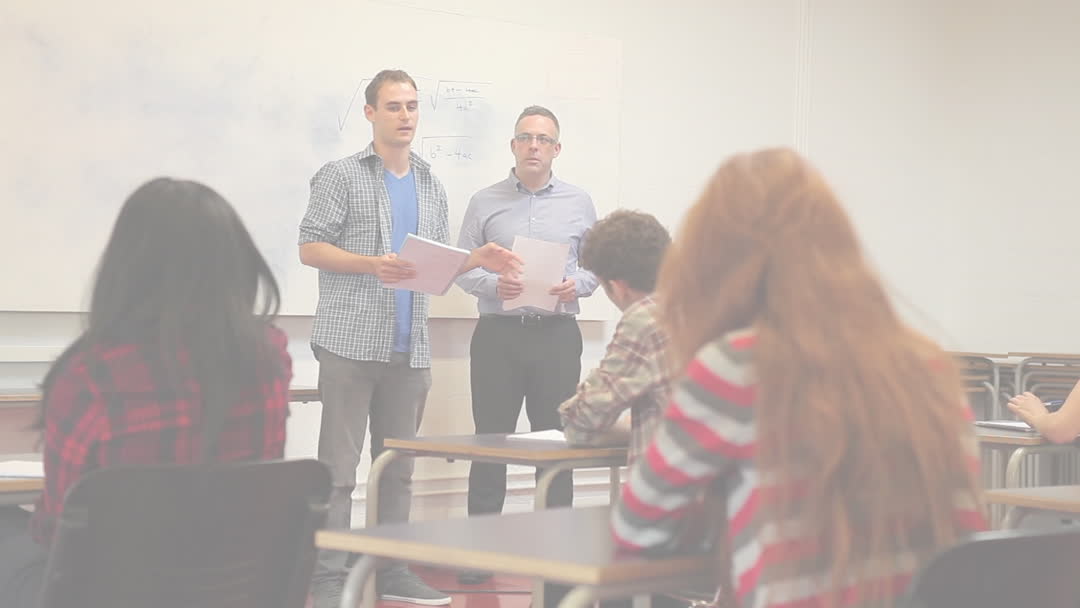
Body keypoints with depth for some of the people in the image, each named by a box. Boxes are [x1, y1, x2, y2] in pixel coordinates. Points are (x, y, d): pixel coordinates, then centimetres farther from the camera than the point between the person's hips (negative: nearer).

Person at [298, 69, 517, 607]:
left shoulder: (431, 187, 17)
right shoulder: (341, 177, 0)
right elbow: (310, 248, -5)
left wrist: (476, 259, 2)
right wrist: (371, 265, -20)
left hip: (410, 349, 6)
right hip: (351, 343, -5)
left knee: (398, 466, 10)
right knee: (338, 467, -4)